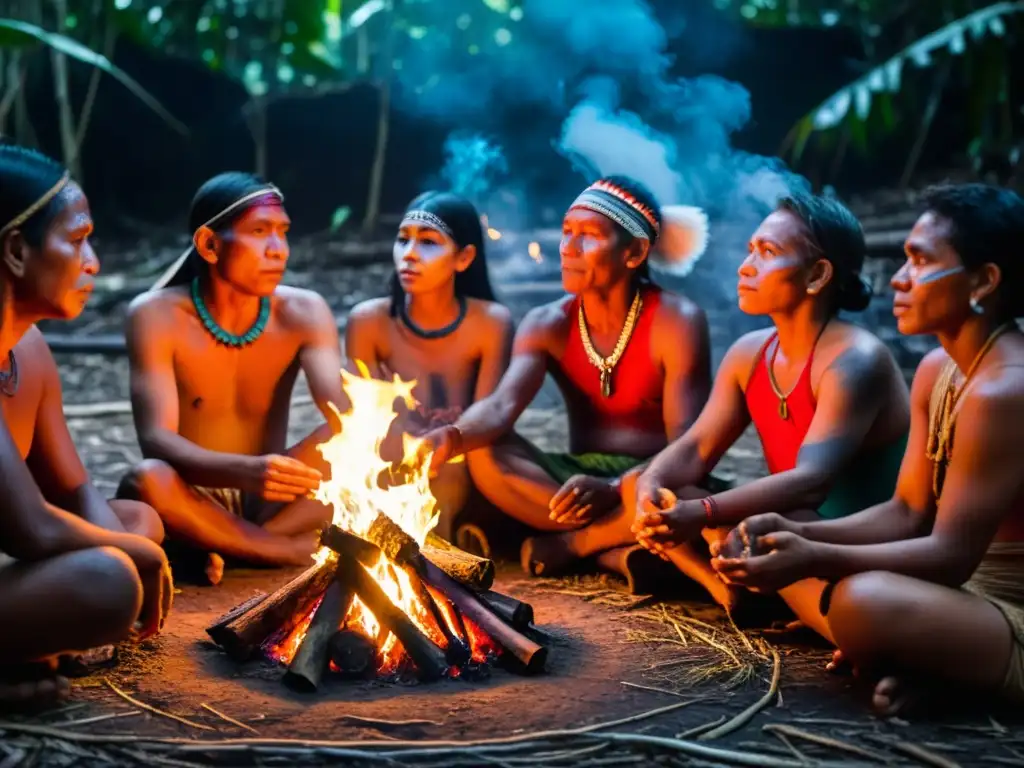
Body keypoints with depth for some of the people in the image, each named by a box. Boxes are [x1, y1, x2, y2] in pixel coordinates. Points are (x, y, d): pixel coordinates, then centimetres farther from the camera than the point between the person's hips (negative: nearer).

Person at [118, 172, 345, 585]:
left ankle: (222, 549, -21)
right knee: (147, 481, -36)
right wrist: (245, 471, -45)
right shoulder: (156, 315, -13)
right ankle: (298, 551, -21)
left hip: (268, 506, 3)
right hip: (193, 506, -2)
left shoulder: (303, 313, -6)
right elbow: (156, 440, -25)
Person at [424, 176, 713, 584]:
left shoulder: (676, 321, -12)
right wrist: (451, 437, -42)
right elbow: (502, 404, -18)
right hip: (580, 475, 4)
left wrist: (613, 489, -36)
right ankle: (612, 546, -22)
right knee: (485, 453, -23)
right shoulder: (547, 324, -1)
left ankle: (573, 543, -15)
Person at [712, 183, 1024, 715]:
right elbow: (908, 514, 5)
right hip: (970, 590, 9)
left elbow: (952, 554, -24)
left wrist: (815, 559, -28)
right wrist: (793, 532, -9)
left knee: (865, 601, -36)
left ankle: (927, 666, -6)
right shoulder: (937, 370, 5)